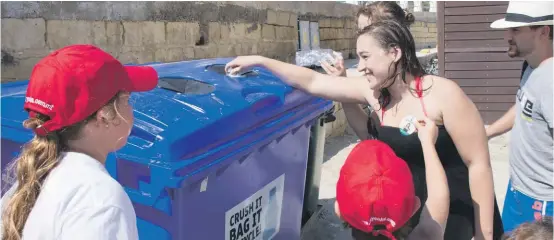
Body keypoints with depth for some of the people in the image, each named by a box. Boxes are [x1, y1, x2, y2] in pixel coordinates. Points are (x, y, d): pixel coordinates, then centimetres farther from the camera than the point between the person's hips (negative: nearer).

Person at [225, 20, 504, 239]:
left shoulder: (443, 94, -20)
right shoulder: (372, 91, -5)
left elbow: (479, 165, -17)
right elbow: (312, 82, 0)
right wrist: (260, 61, 1)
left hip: (459, 214, -5)